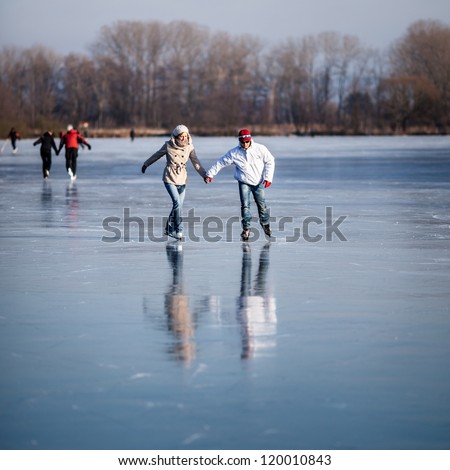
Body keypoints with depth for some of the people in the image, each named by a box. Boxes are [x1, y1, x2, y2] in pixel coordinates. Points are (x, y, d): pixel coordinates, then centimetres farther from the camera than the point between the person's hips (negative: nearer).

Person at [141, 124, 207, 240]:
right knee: (177, 203, -18)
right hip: (170, 178, -3)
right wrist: (146, 164, 20)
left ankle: (169, 229, 25)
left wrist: (204, 175, -14)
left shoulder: (189, 147, -2)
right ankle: (178, 230, -10)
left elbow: (196, 163, -2)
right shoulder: (168, 146, -8)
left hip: (182, 179, 3)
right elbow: (156, 155, 7)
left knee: (178, 206, 7)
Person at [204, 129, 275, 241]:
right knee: (245, 205, -10)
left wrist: (268, 177, -5)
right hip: (244, 182, 0)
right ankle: (246, 229, -3)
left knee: (261, 205, 5)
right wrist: (210, 174, -1)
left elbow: (270, 161, 2)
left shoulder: (260, 149, -6)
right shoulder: (234, 153, -5)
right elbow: (220, 162, 1)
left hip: (259, 182, 0)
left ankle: (265, 224, 30)